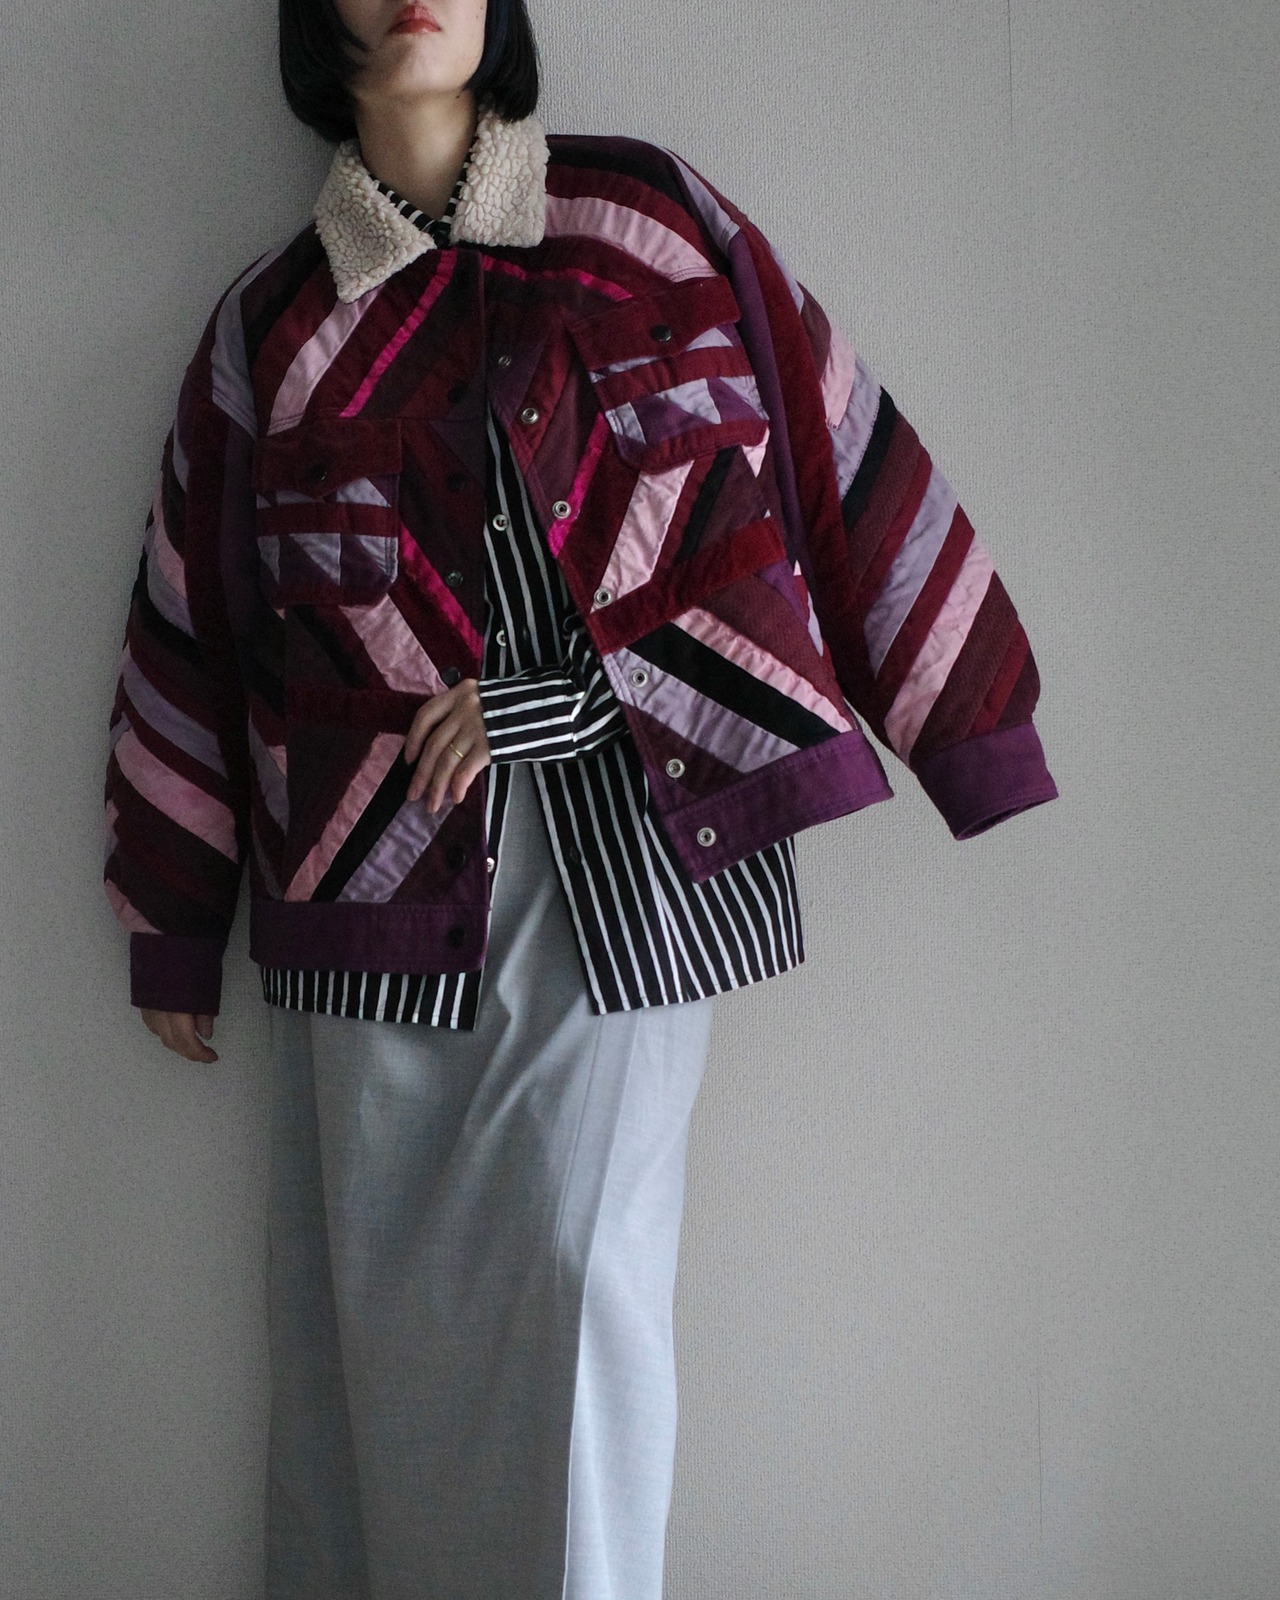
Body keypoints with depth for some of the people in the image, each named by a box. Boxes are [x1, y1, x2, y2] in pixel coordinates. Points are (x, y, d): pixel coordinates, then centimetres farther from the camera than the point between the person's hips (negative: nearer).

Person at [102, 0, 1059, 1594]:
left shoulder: (656, 220, 5)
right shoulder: (272, 326, 8)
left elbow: (841, 462, 5)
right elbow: (192, 624, 12)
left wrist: (967, 721, 2)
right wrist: (174, 927, 14)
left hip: (638, 847, -1)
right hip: (386, 865, 2)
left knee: (580, 1274, -1)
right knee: (380, 1294, 7)